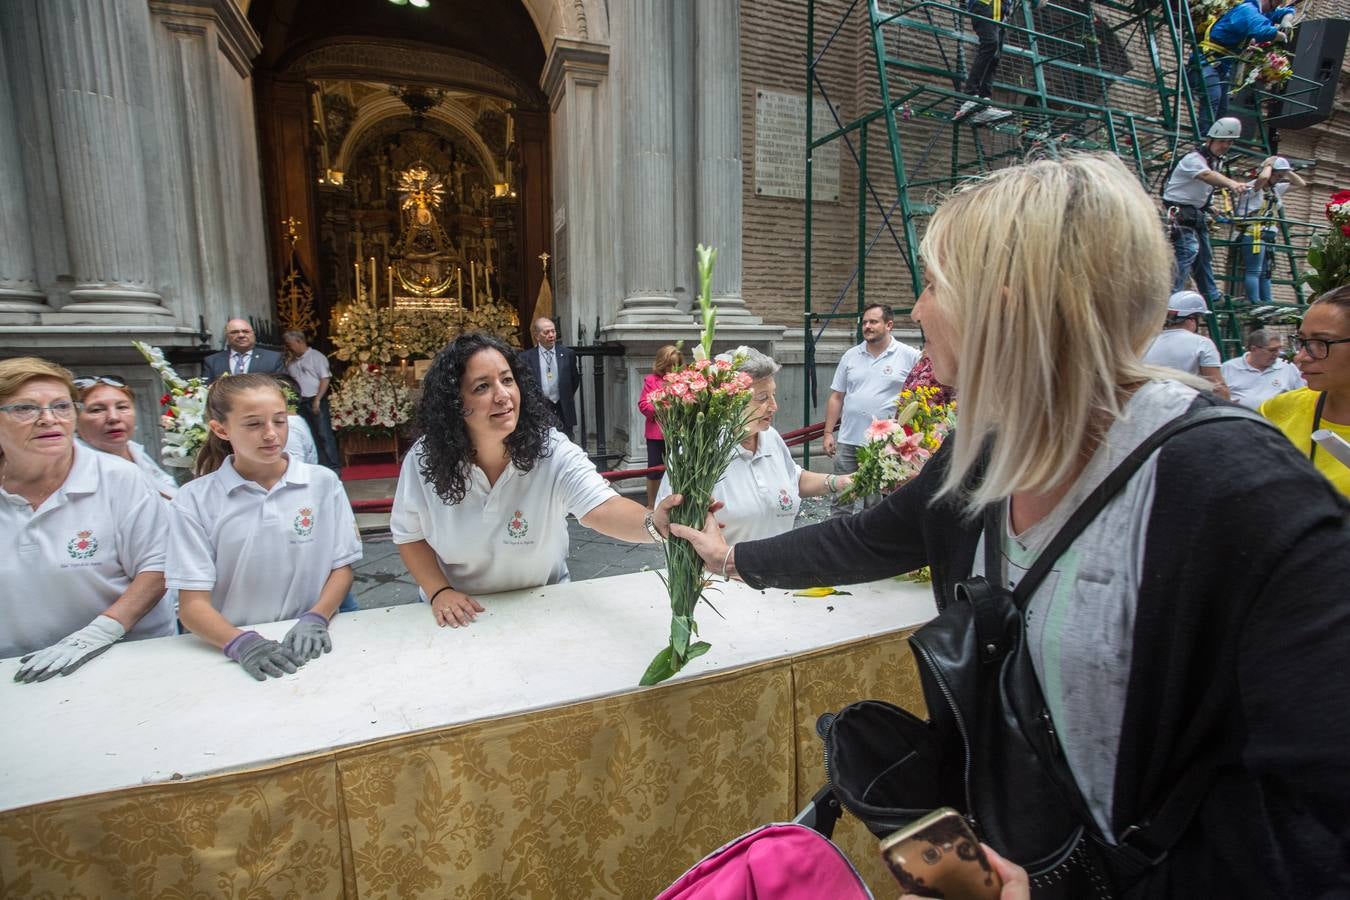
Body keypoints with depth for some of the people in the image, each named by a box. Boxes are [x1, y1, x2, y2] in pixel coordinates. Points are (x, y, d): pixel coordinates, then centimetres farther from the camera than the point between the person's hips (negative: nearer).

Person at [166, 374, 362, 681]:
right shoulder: (194, 500, 0)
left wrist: (315, 619, -11)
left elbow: (342, 568, 6)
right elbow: (193, 604, -3)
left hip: (310, 645, 0)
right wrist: (241, 643, -20)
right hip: (232, 653, 0)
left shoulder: (323, 483, 2)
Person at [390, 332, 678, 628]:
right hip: (459, 613, 2)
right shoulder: (425, 459, -12)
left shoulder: (553, 451, -19)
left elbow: (600, 508, -34)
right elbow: (409, 535, 3)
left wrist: (654, 522, -54)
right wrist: (439, 592, -11)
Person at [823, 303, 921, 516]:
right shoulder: (850, 355, 9)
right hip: (847, 441, 3)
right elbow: (836, 397, 11)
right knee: (840, 499, 9)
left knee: (876, 504, 9)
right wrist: (828, 433, 5)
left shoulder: (909, 356, -2)